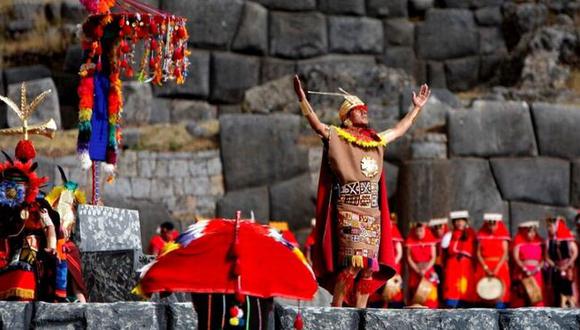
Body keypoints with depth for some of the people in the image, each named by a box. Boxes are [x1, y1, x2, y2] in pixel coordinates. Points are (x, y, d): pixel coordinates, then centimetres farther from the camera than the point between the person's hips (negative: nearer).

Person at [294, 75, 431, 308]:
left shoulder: (377, 140, 20)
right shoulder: (337, 137, 1)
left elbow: (400, 129, 35)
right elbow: (317, 125, -15)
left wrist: (417, 107, 39)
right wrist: (302, 99, -27)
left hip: (372, 213, 7)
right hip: (348, 211, -6)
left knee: (369, 265, 2)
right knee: (353, 262, -16)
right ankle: (335, 310, -10)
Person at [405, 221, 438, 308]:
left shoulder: (430, 239, -4)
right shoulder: (410, 240, -4)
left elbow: (433, 257, -3)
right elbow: (409, 258, -1)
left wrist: (425, 269, -14)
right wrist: (418, 270, -11)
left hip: (428, 271, 0)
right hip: (415, 272, 0)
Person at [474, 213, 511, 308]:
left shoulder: (503, 235, 1)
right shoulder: (482, 235, 6)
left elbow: (505, 253, -3)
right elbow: (478, 253, 3)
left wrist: (496, 269, -14)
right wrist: (486, 268, -9)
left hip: (500, 266, -2)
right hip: (484, 267, 2)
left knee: (500, 296, -9)